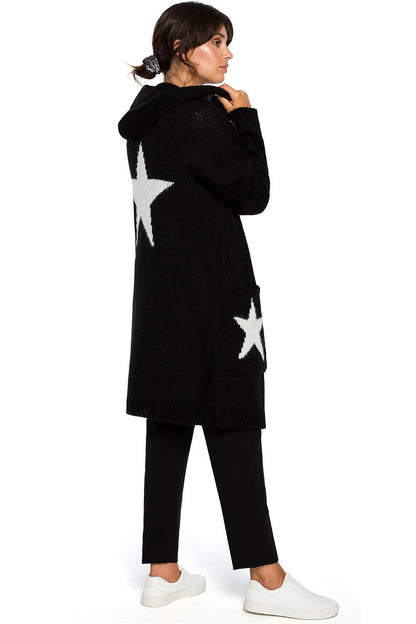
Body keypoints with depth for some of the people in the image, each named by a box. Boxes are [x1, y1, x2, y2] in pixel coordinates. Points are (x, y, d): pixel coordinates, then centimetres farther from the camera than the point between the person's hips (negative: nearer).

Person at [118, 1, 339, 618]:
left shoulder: (146, 117, 12)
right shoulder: (201, 114, -15)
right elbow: (253, 193, -11)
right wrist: (244, 118, -3)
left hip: (160, 289, 9)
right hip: (209, 290, -9)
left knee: (168, 428, 10)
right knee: (233, 429, -3)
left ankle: (163, 572, 17)